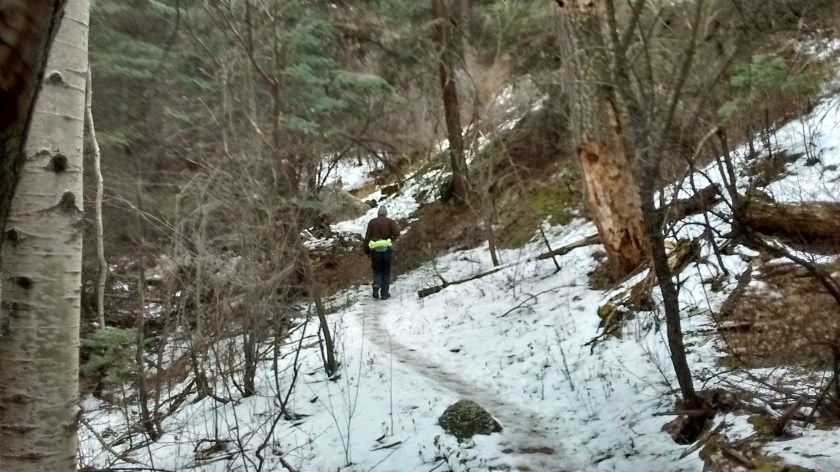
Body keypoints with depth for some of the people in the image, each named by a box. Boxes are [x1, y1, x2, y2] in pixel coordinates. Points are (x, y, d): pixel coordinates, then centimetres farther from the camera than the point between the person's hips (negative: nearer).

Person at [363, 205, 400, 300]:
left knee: (377, 270, 16)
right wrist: (392, 239, 8)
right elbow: (397, 233, -13)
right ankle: (384, 293, 9)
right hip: (386, 248, -1)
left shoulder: (371, 222, 8)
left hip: (375, 249, 1)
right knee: (386, 272, 10)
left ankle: (376, 286, -8)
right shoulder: (390, 221, 2)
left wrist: (366, 251, 11)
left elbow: (367, 237, 5)